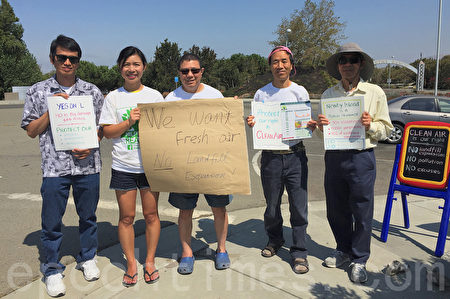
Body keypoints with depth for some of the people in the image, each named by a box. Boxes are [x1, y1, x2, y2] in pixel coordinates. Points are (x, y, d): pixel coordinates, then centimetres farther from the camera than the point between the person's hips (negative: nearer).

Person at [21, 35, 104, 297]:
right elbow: (31, 131, 4)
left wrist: (90, 146, -8)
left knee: (88, 215, 13)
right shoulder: (38, 91, 4)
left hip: (88, 165, 1)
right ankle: (52, 269, 24)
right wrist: (52, 110, -10)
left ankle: (88, 258, 34)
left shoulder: (92, 91, 6)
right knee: (52, 221, 5)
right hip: (55, 167, -1)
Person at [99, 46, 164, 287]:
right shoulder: (113, 97, 4)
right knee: (126, 216, 7)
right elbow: (107, 132, 0)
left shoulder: (155, 95, 5)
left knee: (151, 214, 7)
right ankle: (131, 263, 24)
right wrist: (129, 122, -13)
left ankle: (150, 261, 24)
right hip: (123, 166, 0)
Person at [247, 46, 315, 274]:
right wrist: (251, 124, -14)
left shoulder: (300, 92, 5)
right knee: (272, 206, 13)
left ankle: (299, 252, 16)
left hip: (295, 155, -1)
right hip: (270, 156, 1)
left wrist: (312, 126, -15)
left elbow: (307, 124, 8)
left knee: (299, 206, 0)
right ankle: (275, 240, 37)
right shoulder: (261, 94, 6)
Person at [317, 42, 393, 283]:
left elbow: (386, 129, 4)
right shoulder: (328, 94, 10)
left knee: (361, 211, 4)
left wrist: (370, 125, -16)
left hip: (361, 157, -3)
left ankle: (359, 260, 21)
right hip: (334, 157, 3)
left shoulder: (375, 93, 3)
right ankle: (343, 250, 33)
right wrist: (320, 126, -8)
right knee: (336, 209, 11)